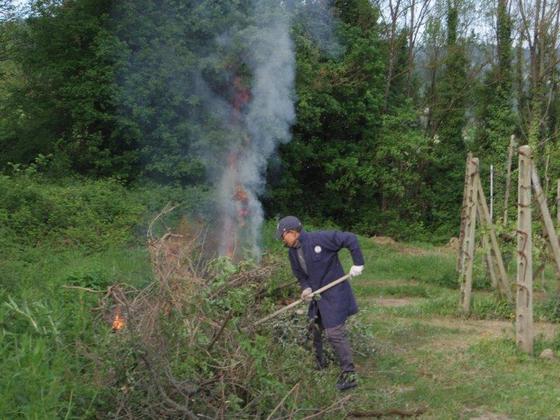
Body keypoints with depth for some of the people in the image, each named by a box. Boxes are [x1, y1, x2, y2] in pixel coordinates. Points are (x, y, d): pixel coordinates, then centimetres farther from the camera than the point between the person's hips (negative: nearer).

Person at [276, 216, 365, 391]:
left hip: (334, 294, -8)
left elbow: (351, 239, -18)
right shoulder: (293, 252, 5)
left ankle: (349, 374, 1)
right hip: (317, 296, 8)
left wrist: (358, 263, -17)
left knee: (335, 334, -9)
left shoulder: (320, 238, -20)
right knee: (314, 331, 17)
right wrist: (306, 288, -8)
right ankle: (319, 363, 37)